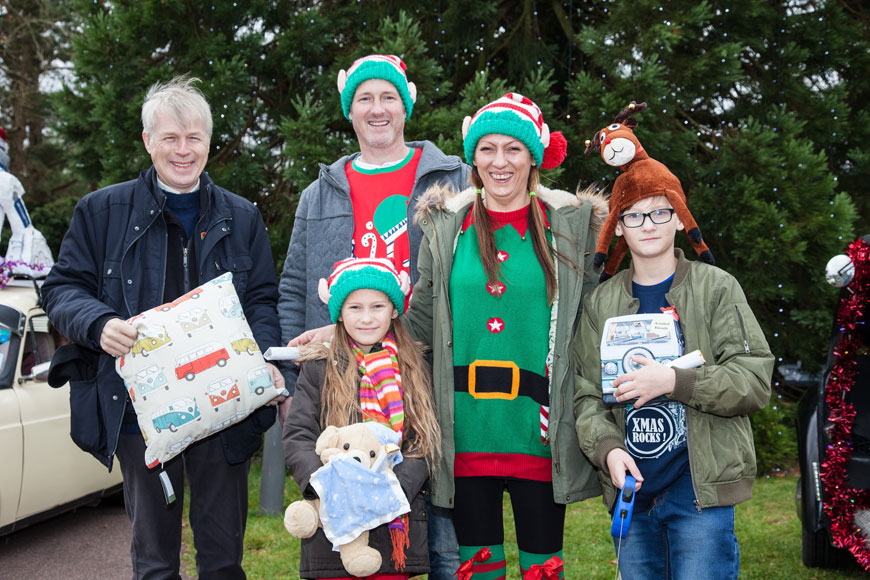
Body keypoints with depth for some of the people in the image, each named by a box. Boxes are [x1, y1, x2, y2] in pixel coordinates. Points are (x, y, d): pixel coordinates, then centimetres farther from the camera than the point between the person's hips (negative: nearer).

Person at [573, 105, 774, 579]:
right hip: (631, 488, 3)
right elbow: (586, 394, 5)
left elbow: (755, 379, -6)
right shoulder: (601, 302, 9)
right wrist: (607, 447, -13)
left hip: (700, 488, -3)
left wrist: (673, 381, -17)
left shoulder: (716, 288, 1)